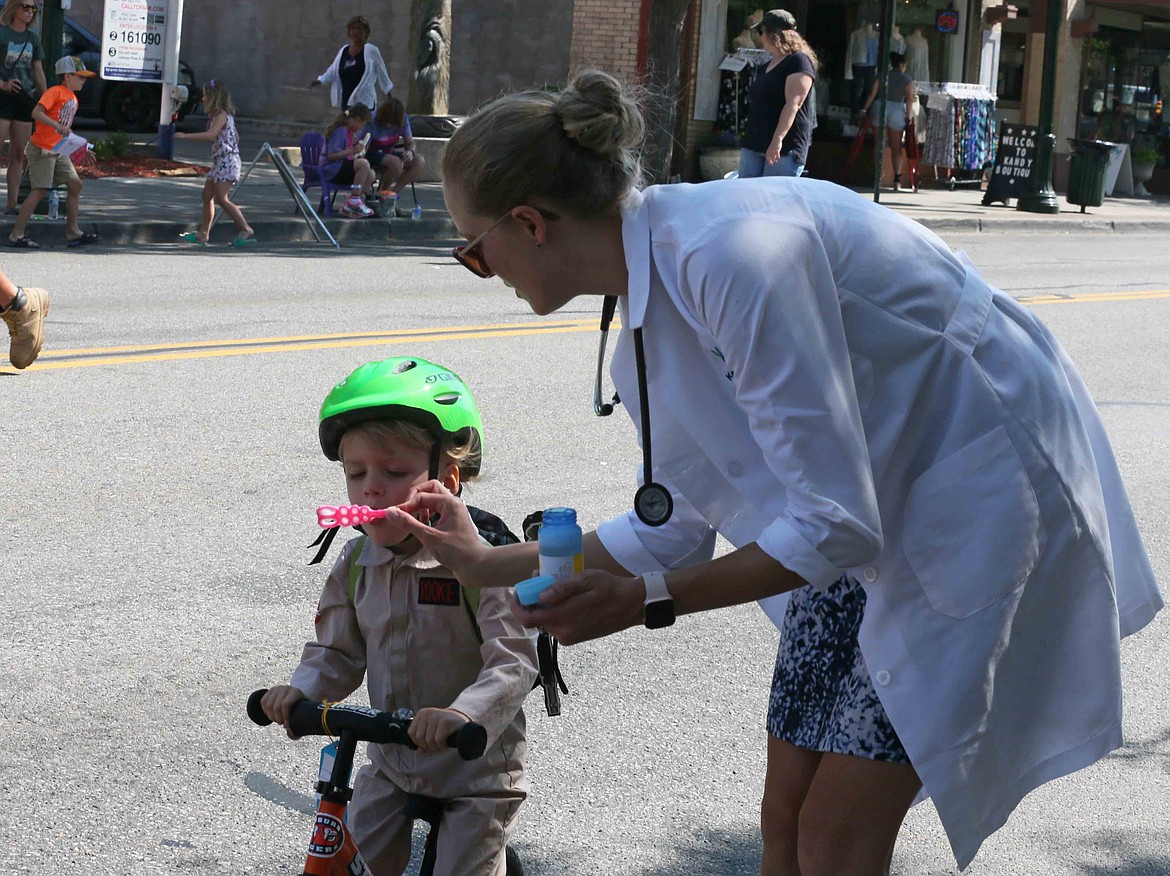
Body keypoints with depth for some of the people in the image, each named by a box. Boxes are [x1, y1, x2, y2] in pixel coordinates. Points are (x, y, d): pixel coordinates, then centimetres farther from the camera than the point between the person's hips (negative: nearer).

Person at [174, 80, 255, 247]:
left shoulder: (221, 115, -14)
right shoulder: (223, 115, 16)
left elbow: (211, 134, -30)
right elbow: (236, 137, 24)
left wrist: (186, 136, -29)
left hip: (227, 161, -10)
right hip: (219, 161, 10)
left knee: (222, 199, -14)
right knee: (207, 195, 11)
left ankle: (247, 231, -13)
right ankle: (202, 234, 15)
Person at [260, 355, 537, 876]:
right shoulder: (357, 564, -3)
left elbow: (514, 660, -29)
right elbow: (338, 651, 8)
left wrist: (462, 714, -44)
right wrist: (302, 690, -12)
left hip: (477, 768, -5)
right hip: (392, 762, 6)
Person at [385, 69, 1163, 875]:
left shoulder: (732, 252, -30)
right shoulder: (650, 300, -1)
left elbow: (834, 526, -26)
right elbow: (676, 527, 10)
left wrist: (646, 599, -20)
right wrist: (486, 564, 13)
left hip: (986, 496, -8)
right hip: (878, 507, 8)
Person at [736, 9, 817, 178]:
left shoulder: (799, 61, -7)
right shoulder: (769, 64, 22)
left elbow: (793, 104, -19)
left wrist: (778, 140, -29)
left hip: (785, 149, -9)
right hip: (753, 145, 9)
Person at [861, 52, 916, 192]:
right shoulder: (907, 80, 2)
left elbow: (873, 94, 1)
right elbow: (909, 98, -8)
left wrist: (865, 109, 4)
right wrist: (909, 116, -7)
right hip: (897, 111, -1)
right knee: (896, 148, 6)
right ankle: (897, 179, -3)